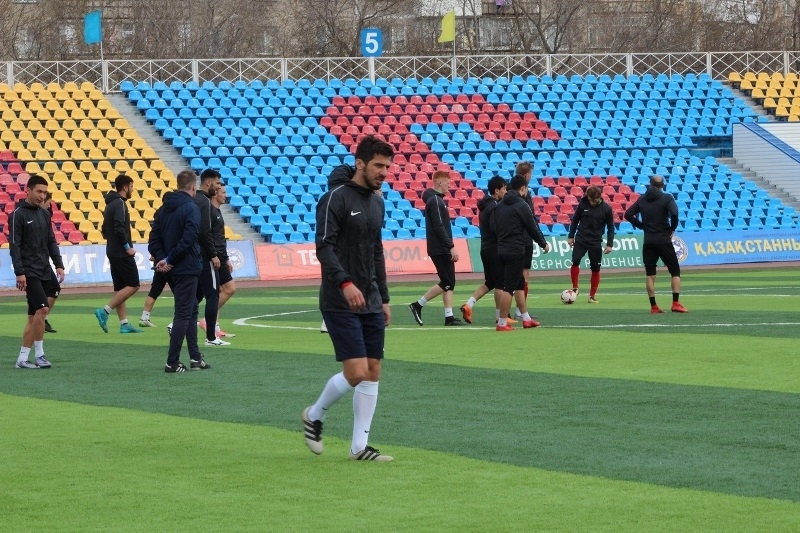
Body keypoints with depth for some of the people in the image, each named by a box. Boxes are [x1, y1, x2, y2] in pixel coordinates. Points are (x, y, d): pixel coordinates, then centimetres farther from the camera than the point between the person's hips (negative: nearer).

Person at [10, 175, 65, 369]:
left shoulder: (44, 214, 14)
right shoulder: (18, 214, -7)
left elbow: (51, 242, 17)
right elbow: (14, 245, -11)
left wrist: (59, 264, 7)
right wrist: (19, 272, -17)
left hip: (45, 271, 7)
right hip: (29, 272, -7)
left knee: (34, 315, 6)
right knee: (42, 309, -16)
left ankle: (23, 358, 9)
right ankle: (39, 354, -9)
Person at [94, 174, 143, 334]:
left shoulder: (110, 205, 16)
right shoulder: (120, 204, -13)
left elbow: (105, 230, 19)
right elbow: (119, 227, -24)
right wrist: (127, 247, -18)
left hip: (112, 252, 10)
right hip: (122, 253, -10)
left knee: (120, 288, 9)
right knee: (133, 285, -7)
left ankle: (124, 323, 9)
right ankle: (105, 311, -14)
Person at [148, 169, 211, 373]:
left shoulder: (163, 209, 10)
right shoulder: (191, 208, -13)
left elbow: (154, 239, 5)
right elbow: (188, 239, -23)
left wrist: (161, 258, -5)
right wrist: (169, 260, -16)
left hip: (170, 270, 8)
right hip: (186, 269, -8)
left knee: (191, 310, 18)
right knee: (183, 314, -3)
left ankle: (195, 357, 20)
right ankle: (172, 362, -4)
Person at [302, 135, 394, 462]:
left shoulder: (377, 203, 15)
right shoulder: (336, 199, -10)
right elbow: (323, 247, -18)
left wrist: (384, 298, 20)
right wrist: (345, 282, -31)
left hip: (370, 303, 8)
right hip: (340, 303, -8)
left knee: (373, 373, 3)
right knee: (356, 372, -13)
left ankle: (359, 446, 8)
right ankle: (314, 416, 13)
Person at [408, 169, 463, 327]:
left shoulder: (436, 200, 16)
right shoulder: (435, 201, -15)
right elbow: (439, 227, -21)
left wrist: (450, 247, 18)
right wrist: (451, 247, -21)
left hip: (443, 250, 10)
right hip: (440, 250, -10)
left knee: (448, 283, 7)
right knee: (447, 283, -7)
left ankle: (449, 317, 5)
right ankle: (418, 305, -3)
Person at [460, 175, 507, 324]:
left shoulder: (485, 205, 14)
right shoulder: (494, 207, -16)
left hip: (485, 248, 9)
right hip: (495, 249, -9)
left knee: (489, 282, 15)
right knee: (500, 282, 0)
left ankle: (469, 305, 2)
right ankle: (500, 315, 5)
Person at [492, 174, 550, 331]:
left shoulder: (500, 205, 10)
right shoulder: (521, 205, -12)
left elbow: (494, 227, 15)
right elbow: (533, 227, -7)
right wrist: (543, 244, 8)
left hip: (502, 250, 8)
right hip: (515, 251, -8)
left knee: (520, 284, 18)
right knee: (509, 287, -6)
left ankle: (526, 318, 23)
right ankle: (502, 323, -6)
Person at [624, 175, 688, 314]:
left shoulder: (642, 199, 7)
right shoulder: (666, 198, -5)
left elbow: (628, 215, 4)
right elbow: (674, 214, -21)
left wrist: (642, 226, 9)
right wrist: (672, 229, -5)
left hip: (648, 242, 3)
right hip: (664, 240, -3)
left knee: (650, 274, 7)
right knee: (675, 271, 4)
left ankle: (653, 306, 4)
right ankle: (676, 303, -7)